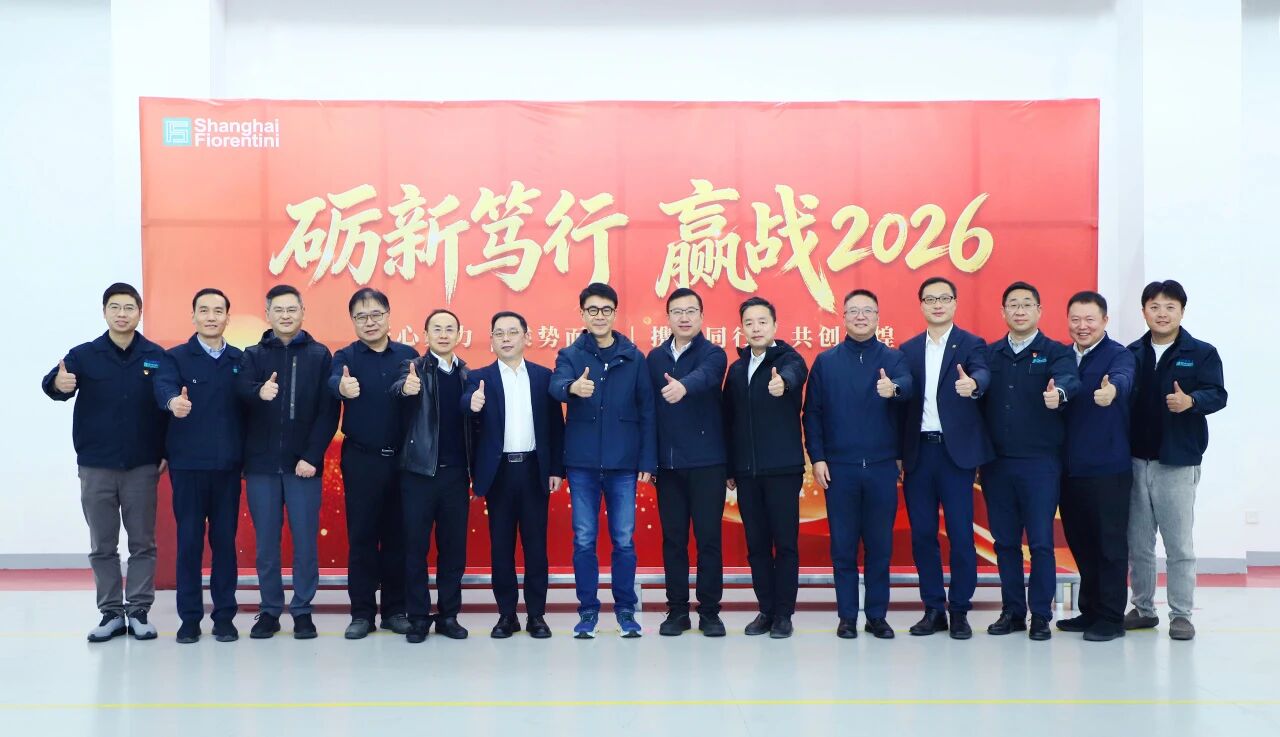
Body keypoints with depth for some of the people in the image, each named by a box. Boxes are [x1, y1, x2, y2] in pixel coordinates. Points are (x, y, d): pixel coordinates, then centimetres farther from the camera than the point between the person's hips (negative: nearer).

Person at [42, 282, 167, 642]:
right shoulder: (83, 355, 0)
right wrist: (58, 384, -41)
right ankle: (111, 613, 16)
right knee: (102, 545, 7)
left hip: (142, 467, 0)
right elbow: (55, 383, -17)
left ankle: (139, 612, 14)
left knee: (143, 543, 5)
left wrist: (168, 453, -4)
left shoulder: (157, 356, 0)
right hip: (95, 467, 1)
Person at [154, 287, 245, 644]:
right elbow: (163, 387, -20)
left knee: (225, 538, 6)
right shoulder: (175, 357, 1)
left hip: (228, 466, 2)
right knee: (189, 539, 3)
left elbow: (248, 408, 4)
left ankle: (225, 616, 15)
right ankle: (190, 617, 13)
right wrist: (173, 401, -43)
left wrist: (247, 456, -5)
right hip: (187, 465, -1)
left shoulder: (240, 360, 8)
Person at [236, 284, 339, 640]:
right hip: (261, 463, 1)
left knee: (305, 539, 2)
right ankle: (269, 609, 18)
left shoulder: (320, 355, 3)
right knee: (266, 540, 7)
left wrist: (312, 456, -10)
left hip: (303, 463, -1)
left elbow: (328, 411, -2)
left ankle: (302, 609, 14)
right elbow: (240, 390, -14)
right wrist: (259, 392, -37)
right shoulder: (253, 355, 6)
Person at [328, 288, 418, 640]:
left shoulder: (408, 355, 6)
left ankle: (395, 609, 18)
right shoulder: (346, 356, 0)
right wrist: (342, 387, -46)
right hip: (361, 459, -1)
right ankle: (362, 612, 12)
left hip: (402, 458, 1)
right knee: (361, 535, 3)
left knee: (398, 535, 8)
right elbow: (333, 381, -23)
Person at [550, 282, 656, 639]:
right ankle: (588, 609, 16)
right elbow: (555, 386, -18)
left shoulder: (634, 357, 4)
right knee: (584, 540, 5)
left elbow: (646, 412, 4)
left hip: (624, 464, 0)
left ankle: (626, 609, 18)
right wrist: (572, 387, -42)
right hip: (582, 464, 0)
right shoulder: (570, 355, 3)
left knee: (624, 540, 5)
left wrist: (648, 461, -3)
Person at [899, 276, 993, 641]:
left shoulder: (971, 344, 3)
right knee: (922, 533, 6)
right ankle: (933, 609, 17)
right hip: (918, 451, 3)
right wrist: (898, 454, 0)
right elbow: (903, 400, 7)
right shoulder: (908, 350, 12)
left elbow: (982, 373, -18)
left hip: (956, 450, -3)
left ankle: (959, 611, 11)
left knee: (960, 534, -1)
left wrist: (972, 384, -42)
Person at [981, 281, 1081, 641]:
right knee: (1005, 540, 9)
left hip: (1040, 462, -3)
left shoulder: (1055, 352, 1)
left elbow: (1069, 379, -19)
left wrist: (1059, 392, -44)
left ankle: (1041, 615, 10)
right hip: (996, 462, 3)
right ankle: (1012, 611, 19)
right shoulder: (989, 354, 10)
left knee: (1041, 541, -1)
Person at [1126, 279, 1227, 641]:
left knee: (1179, 544, 2)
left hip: (1177, 462, -3)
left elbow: (1217, 394, -12)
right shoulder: (1132, 353, 7)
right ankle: (1143, 609, 22)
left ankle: (1181, 614, 11)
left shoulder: (1202, 353, -1)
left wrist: (1190, 401, -31)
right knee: (1137, 543, 10)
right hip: (1135, 460, 3)